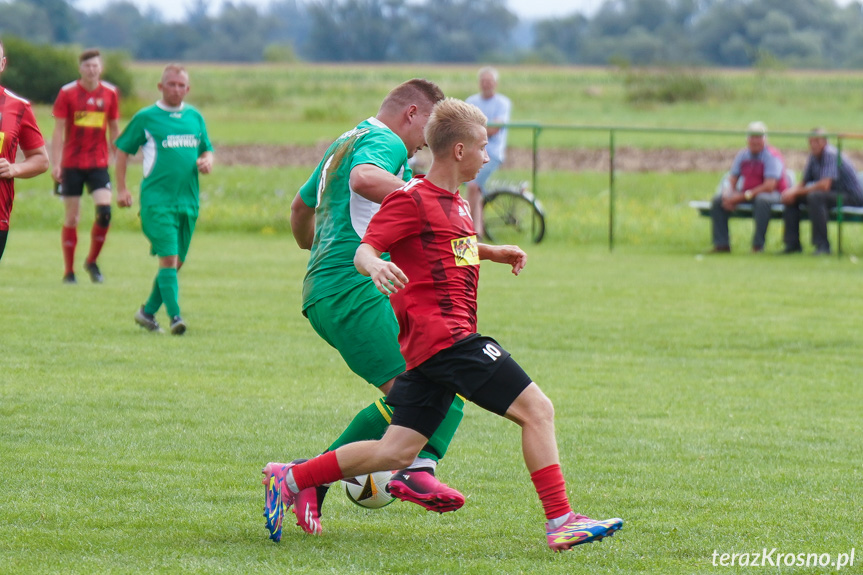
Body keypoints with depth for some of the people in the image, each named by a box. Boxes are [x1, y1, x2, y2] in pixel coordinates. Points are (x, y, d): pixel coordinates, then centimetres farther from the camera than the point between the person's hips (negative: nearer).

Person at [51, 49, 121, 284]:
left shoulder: (110, 93, 4)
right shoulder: (67, 93, -3)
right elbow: (59, 130, -2)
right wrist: (56, 164, -7)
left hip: (99, 163, 2)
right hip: (72, 164, -2)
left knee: (104, 211, -14)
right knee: (72, 217, 1)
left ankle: (92, 261, 7)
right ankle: (69, 271, 12)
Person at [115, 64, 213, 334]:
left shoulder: (195, 117, 13)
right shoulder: (146, 117, 1)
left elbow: (207, 150, 22)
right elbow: (123, 149, 8)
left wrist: (206, 162, -3)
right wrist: (121, 188, 1)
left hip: (188, 200, 5)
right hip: (157, 198, -5)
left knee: (176, 261, 9)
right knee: (168, 258, -16)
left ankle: (148, 312, 23)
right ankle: (175, 316, -19)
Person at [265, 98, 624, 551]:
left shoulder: (455, 203, 22)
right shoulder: (412, 199, -8)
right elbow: (364, 249, -16)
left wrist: (495, 253, 28)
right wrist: (375, 265, -38)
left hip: (431, 344, 10)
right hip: (444, 338, -10)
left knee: (397, 451, 7)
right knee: (536, 409, -12)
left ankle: (291, 479, 12)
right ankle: (561, 522, -14)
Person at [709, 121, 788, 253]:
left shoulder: (772, 156, -14)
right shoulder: (742, 155, 5)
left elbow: (769, 187, -23)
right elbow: (732, 180, 8)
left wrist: (743, 196, -25)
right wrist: (728, 195, -16)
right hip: (745, 194, 6)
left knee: (762, 200, -40)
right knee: (718, 200, -8)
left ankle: (758, 245, -34)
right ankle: (722, 244, -8)